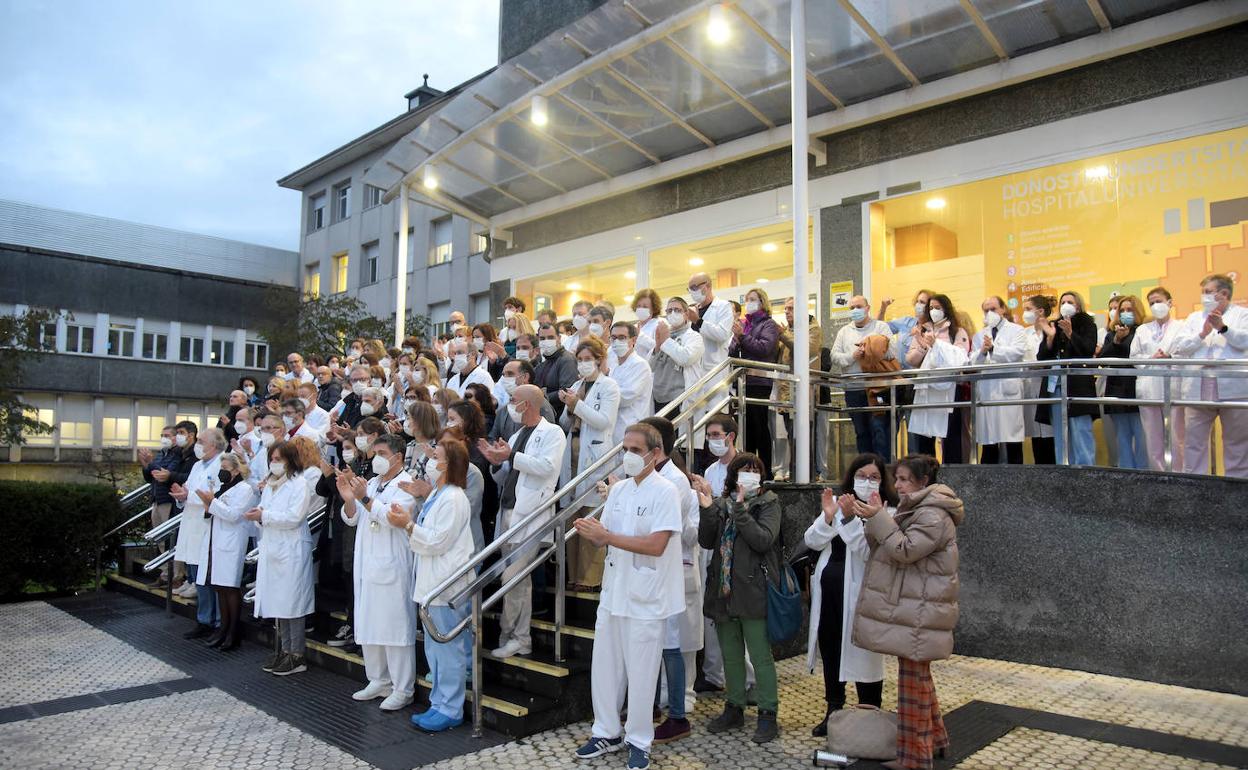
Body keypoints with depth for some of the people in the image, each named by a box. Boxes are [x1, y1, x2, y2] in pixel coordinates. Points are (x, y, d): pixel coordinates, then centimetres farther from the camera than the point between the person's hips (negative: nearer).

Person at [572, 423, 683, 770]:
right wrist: (589, 533, -13)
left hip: (644, 598, -6)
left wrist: (606, 536, -23)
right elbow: (605, 539, 10)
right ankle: (607, 732, 32)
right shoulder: (618, 489, 7)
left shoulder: (664, 491, -13)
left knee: (640, 673, 6)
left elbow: (656, 545, -22)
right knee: (604, 667, 14)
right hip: (613, 592, 6)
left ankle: (639, 741, 23)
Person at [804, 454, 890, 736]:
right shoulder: (838, 502, 9)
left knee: (862, 655, 2)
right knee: (830, 651, 17)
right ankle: (833, 711, 34)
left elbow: (869, 551, -20)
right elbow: (812, 542, 2)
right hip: (828, 588, 6)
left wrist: (850, 519, -28)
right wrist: (828, 516, -13)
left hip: (858, 592, -6)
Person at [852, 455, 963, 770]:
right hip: (911, 610, 10)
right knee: (919, 677, 20)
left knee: (914, 680, -2)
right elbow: (885, 547, 13)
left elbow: (904, 550, -24)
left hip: (919, 613, -10)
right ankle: (933, 738, 34)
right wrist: (874, 519, -3)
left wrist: (879, 517, -22)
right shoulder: (916, 509, 16)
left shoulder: (933, 516, -16)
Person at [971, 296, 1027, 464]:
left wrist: (993, 348, -17)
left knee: (1013, 442, -3)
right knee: (988, 440, 6)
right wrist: (982, 352, -13)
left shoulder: (1016, 330, 9)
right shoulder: (979, 335, 19)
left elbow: (1018, 352, -9)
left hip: (1008, 390, -3)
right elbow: (972, 362, 6)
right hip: (986, 392, 3)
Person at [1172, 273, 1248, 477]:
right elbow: (1180, 347, 6)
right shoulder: (1194, 318, 17)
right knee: (1194, 440, 3)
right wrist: (1202, 334, -8)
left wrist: (1223, 327, -23)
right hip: (1199, 390, 3)